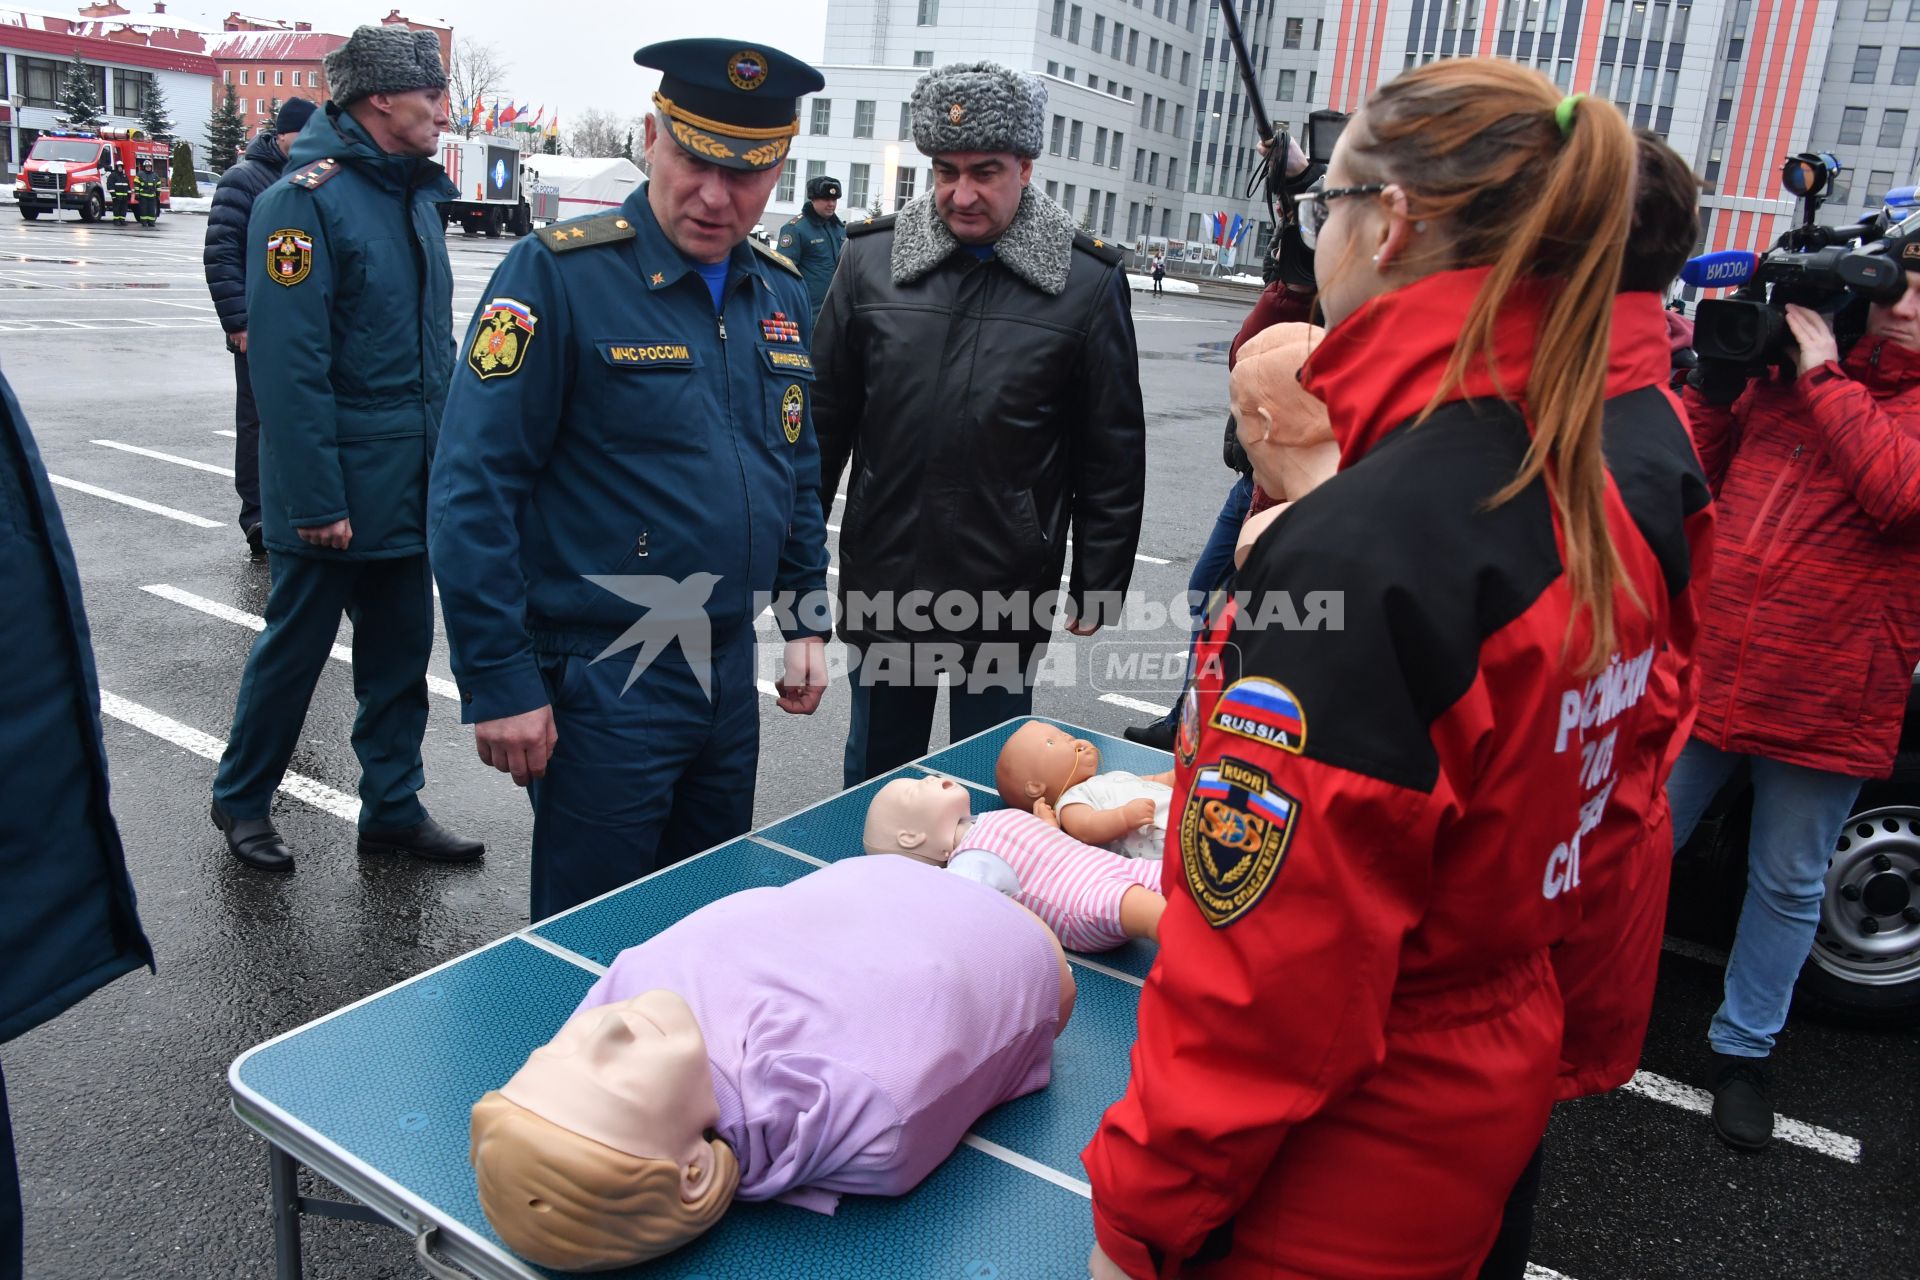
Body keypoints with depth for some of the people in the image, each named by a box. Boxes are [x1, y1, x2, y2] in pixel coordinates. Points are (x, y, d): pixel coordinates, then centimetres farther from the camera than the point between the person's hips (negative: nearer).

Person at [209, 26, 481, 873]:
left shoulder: (417, 196, 11)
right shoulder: (307, 200, -15)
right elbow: (288, 364, -20)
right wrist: (316, 502, -21)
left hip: (412, 486, 7)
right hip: (337, 495, -7)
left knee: (401, 652, 13)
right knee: (295, 646, 8)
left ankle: (393, 809, 26)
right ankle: (242, 800, 29)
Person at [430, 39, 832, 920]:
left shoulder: (781, 294, 8)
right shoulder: (557, 275, -13)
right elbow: (472, 490, -15)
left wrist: (808, 619, 12)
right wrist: (499, 681, -17)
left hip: (730, 674, 7)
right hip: (600, 679, -6)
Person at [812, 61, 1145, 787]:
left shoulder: (1088, 282, -6)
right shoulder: (871, 258, -1)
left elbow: (1112, 453, -1)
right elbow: (823, 420, 6)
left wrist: (1097, 585, 0)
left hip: (1009, 598, -2)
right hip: (882, 588, 2)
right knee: (874, 778, 18)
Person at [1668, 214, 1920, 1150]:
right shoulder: (1785, 367, 8)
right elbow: (1695, 475, 12)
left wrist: (1825, 377, -18)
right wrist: (1715, 377, -3)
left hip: (1824, 701, -2)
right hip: (1703, 670, 3)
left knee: (1789, 888, 13)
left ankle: (1743, 1049, 30)